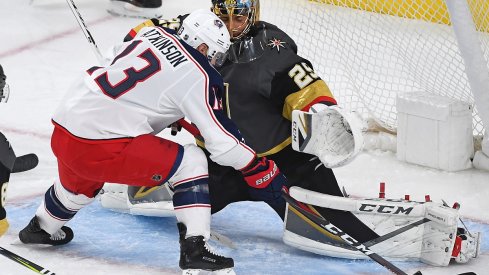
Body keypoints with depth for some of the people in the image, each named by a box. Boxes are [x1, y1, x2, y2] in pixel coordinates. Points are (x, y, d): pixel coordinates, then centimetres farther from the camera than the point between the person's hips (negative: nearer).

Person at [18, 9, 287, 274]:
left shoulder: (152, 33, 11)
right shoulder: (198, 77, -7)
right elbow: (224, 142, -6)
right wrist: (265, 173, 4)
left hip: (62, 132, 8)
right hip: (101, 148, -8)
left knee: (79, 184, 39)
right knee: (191, 162, 1)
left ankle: (41, 228, 64)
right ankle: (194, 249, -6)